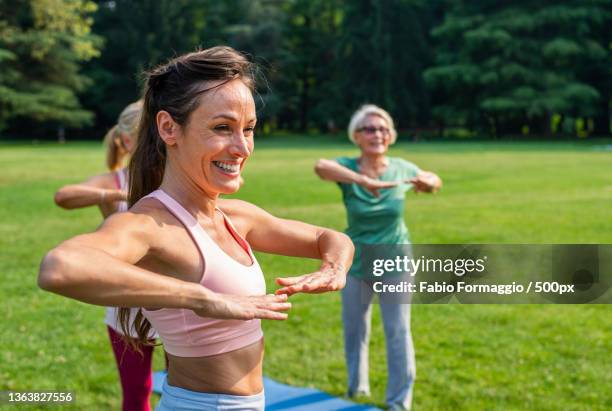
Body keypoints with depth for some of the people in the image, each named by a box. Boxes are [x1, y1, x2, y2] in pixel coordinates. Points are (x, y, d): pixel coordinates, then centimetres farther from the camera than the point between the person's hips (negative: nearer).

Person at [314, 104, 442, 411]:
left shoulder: (401, 168, -8)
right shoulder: (349, 167, -15)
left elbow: (435, 182, 11)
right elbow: (321, 166, -39)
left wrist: (427, 182, -15)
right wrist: (364, 181, -51)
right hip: (357, 262, 0)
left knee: (398, 333, 3)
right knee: (354, 330, 16)